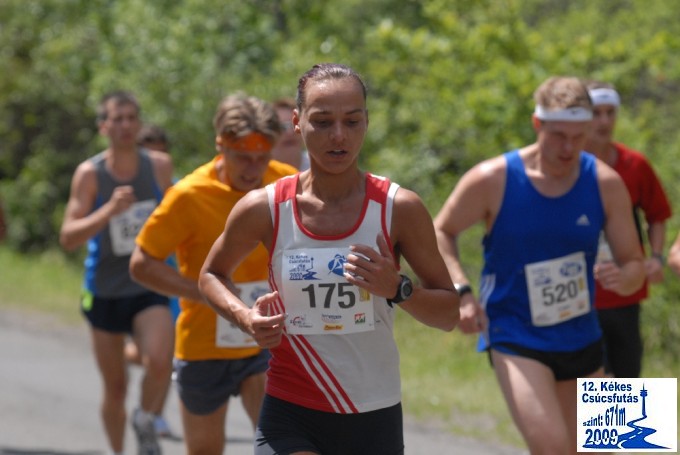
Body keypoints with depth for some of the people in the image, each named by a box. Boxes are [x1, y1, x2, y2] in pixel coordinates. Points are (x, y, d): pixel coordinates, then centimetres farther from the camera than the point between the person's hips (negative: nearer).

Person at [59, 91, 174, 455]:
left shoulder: (159, 166, -3)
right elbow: (68, 238, -18)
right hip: (105, 291, 0)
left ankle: (145, 420, 5)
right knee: (114, 387, 8)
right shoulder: (89, 174, -9)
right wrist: (110, 210, -30)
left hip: (149, 288, 0)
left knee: (159, 362, -25)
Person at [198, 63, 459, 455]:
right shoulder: (264, 209, -4)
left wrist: (397, 289, -19)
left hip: (375, 421, 1)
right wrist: (245, 317, -6)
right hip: (290, 418, -1)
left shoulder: (400, 209, -5)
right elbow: (212, 275, 15)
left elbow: (449, 313, 1)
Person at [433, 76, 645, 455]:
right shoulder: (492, 180, -12)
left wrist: (624, 278, -24)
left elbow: (635, 264, 1)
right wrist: (461, 291, -14)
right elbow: (441, 232, 2)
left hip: (582, 339, 5)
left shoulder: (606, 184, -5)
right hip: (516, 336, -5)